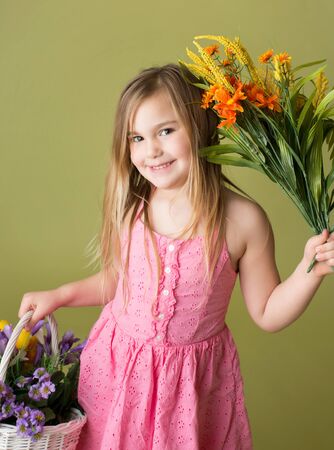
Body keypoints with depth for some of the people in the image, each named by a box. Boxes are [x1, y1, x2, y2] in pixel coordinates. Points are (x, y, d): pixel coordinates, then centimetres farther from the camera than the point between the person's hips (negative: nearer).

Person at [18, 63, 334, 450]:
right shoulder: (128, 210, -8)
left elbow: (267, 313, -7)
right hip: (117, 369, 2)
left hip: (195, 383, -2)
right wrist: (59, 295, 7)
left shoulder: (243, 220, -15)